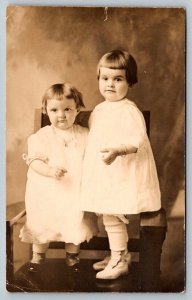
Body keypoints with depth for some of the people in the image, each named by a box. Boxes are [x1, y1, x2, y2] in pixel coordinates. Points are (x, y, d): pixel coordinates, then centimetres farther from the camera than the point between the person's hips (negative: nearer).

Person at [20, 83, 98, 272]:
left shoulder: (84, 135, 0)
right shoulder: (42, 136, -5)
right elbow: (35, 161, -11)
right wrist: (49, 171, -29)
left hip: (76, 191, 1)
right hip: (47, 192, -1)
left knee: (75, 224, 11)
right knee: (42, 226, 13)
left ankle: (72, 256, 36)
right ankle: (37, 256, 36)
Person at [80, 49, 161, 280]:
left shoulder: (129, 111, -14)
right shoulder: (99, 110, 13)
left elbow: (138, 139, -24)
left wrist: (117, 150, -36)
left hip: (122, 175, -9)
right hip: (104, 175, 9)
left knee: (112, 217, -5)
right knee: (109, 216, 15)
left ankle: (119, 261, 12)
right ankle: (118, 255, 33)